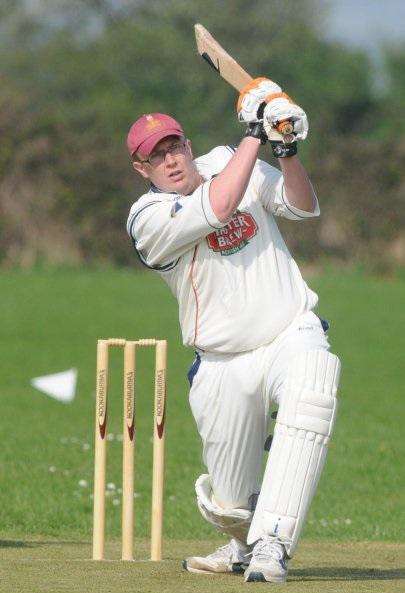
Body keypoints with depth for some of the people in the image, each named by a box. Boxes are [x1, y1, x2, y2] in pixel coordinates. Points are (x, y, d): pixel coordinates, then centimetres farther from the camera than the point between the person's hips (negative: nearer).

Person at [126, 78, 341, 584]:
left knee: (311, 400, -35)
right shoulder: (147, 218, -11)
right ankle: (245, 543, 41)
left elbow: (303, 207, 1)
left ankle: (271, 545, -37)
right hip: (225, 365, -1)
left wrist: (287, 152, -17)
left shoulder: (227, 161, 5)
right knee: (231, 508, 2)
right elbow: (218, 207, -26)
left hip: (293, 334, 1)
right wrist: (255, 134, -19)